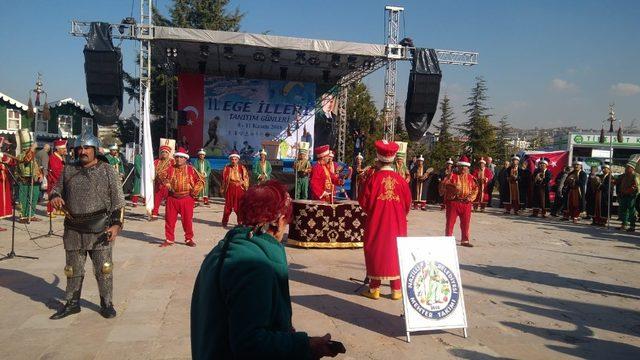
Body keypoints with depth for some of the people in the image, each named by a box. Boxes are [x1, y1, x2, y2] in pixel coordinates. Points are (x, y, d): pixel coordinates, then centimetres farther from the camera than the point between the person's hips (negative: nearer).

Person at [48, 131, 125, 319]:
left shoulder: (108, 171, -3)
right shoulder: (69, 170, 7)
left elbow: (118, 201, -4)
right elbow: (57, 188, 21)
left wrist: (117, 224, -13)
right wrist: (55, 196, -4)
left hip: (100, 230, -4)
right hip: (74, 230, 4)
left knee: (103, 269, 2)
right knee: (73, 269, 14)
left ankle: (106, 304, 17)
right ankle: (72, 303, 29)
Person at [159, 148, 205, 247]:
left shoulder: (190, 169, -1)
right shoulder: (170, 169, 5)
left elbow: (201, 180, -1)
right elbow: (164, 179, 20)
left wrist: (194, 192, -6)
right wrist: (167, 185, -1)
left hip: (186, 198, -2)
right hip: (172, 198, 2)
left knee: (187, 220, 4)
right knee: (169, 219, 5)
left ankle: (189, 239, 18)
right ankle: (169, 239, 17)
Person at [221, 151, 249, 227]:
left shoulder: (242, 168, 2)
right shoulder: (226, 168, 3)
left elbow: (246, 179, 3)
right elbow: (223, 180, 8)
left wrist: (245, 189, -2)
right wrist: (223, 190, 10)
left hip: (239, 190, 0)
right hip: (229, 190, 1)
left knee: (239, 207, 0)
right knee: (228, 206, 6)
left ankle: (241, 222, 10)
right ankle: (225, 221, 20)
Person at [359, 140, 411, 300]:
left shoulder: (373, 178, -12)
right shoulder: (401, 179, -5)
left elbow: (364, 202, -7)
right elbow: (408, 203, 2)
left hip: (376, 223, -2)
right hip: (396, 223, 2)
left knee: (376, 252, 8)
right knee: (395, 252, 10)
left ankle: (374, 288, 14)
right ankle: (396, 290, 14)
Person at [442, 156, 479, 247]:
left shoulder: (471, 178, 9)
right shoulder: (452, 175, 1)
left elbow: (476, 188, 9)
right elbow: (444, 184, -10)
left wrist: (471, 197, -7)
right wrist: (453, 186, -26)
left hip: (466, 203, 2)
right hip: (453, 201, -2)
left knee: (466, 223, 7)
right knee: (450, 221, 2)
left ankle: (465, 240, 18)